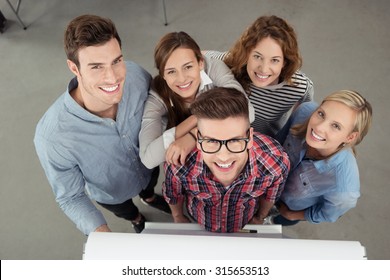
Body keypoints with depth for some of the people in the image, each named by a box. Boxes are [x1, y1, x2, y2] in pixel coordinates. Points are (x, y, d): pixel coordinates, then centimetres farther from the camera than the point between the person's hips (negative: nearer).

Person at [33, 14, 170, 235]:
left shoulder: (137, 75, -34)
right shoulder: (51, 137, -43)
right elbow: (71, 198, -26)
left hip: (149, 167, 2)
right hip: (111, 194, -1)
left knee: (148, 189, 38)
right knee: (127, 213, 34)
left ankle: (149, 198, 74)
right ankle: (137, 219, 71)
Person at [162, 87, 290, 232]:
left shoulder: (276, 162, -37)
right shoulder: (179, 164, -39)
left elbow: (270, 194, -12)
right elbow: (173, 194, -14)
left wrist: (260, 218, 6)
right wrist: (178, 217, 5)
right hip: (197, 225, 0)